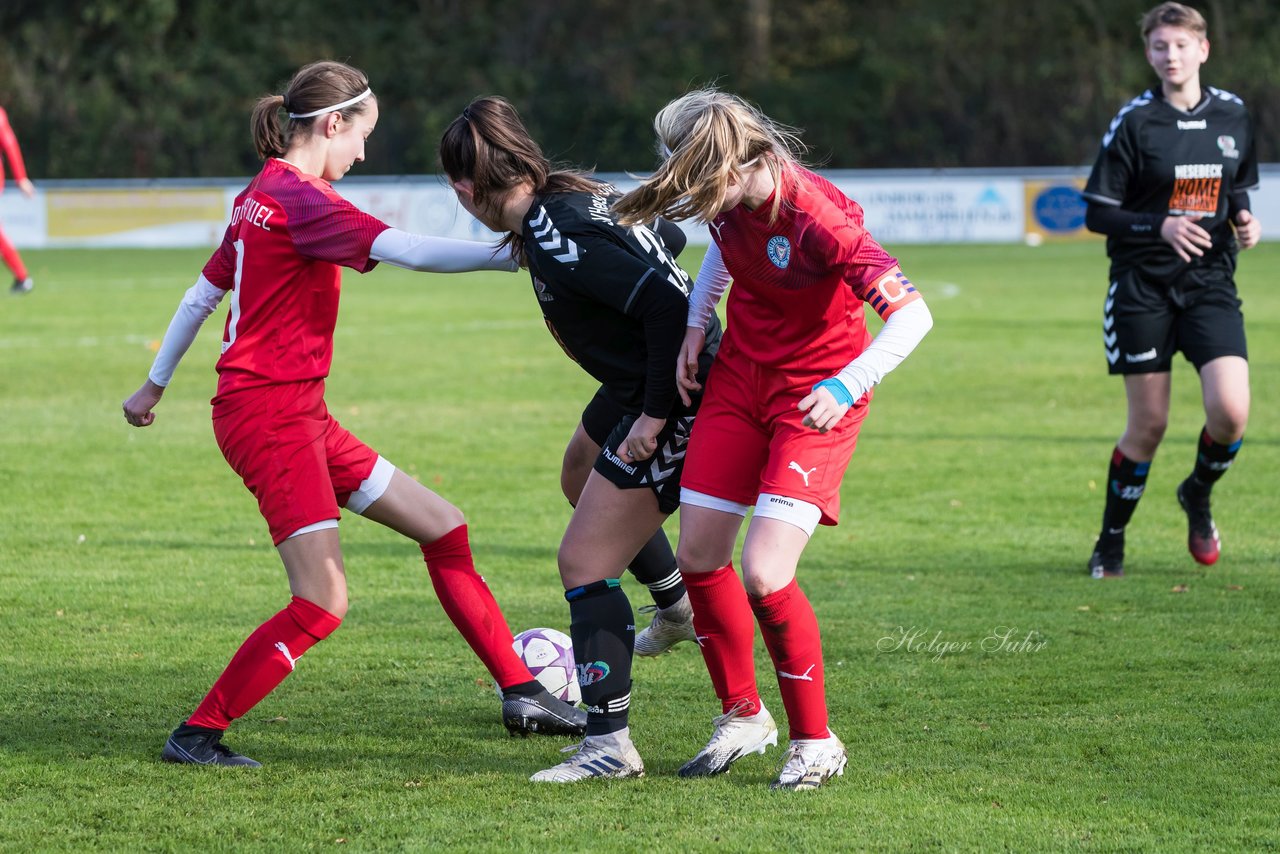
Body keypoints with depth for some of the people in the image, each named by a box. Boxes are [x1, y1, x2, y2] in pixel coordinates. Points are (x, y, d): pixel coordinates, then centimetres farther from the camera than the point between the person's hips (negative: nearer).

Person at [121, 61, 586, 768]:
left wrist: (156, 386, 28)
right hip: (270, 414, -11)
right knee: (322, 603, -14)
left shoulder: (259, 196, 13)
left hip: (299, 418, 11)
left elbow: (202, 293, 20)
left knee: (442, 526, 12)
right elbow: (405, 251, -26)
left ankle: (521, 693, 17)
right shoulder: (300, 198, -16)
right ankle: (197, 734, -6)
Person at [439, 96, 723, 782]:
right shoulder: (577, 198, 2)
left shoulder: (556, 239, -26)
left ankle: (609, 743, -11)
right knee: (581, 479, 35)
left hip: (679, 405, -11)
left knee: (584, 562, -11)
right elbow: (666, 235, 19)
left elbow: (671, 301, -33)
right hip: (643, 389, 11)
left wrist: (657, 413, -26)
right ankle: (675, 608, 52)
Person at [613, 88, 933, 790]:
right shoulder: (729, 201, -10)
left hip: (816, 395, -7)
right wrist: (694, 328, 5)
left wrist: (847, 386, -41)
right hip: (740, 373, 7)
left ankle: (816, 744, 2)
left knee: (763, 576, -17)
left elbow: (912, 312, -30)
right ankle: (742, 715, 29)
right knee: (699, 557, 7)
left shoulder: (818, 220, -31)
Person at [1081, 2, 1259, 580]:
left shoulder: (1233, 115, 6)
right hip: (1143, 288, -3)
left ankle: (1197, 496, 17)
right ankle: (1111, 542, 19)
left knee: (1231, 412, -14)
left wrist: (1243, 218, -1)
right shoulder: (1134, 122, -7)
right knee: (1148, 425, -1)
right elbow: (1097, 214, -6)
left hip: (1211, 283, 3)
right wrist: (1161, 226, -21)